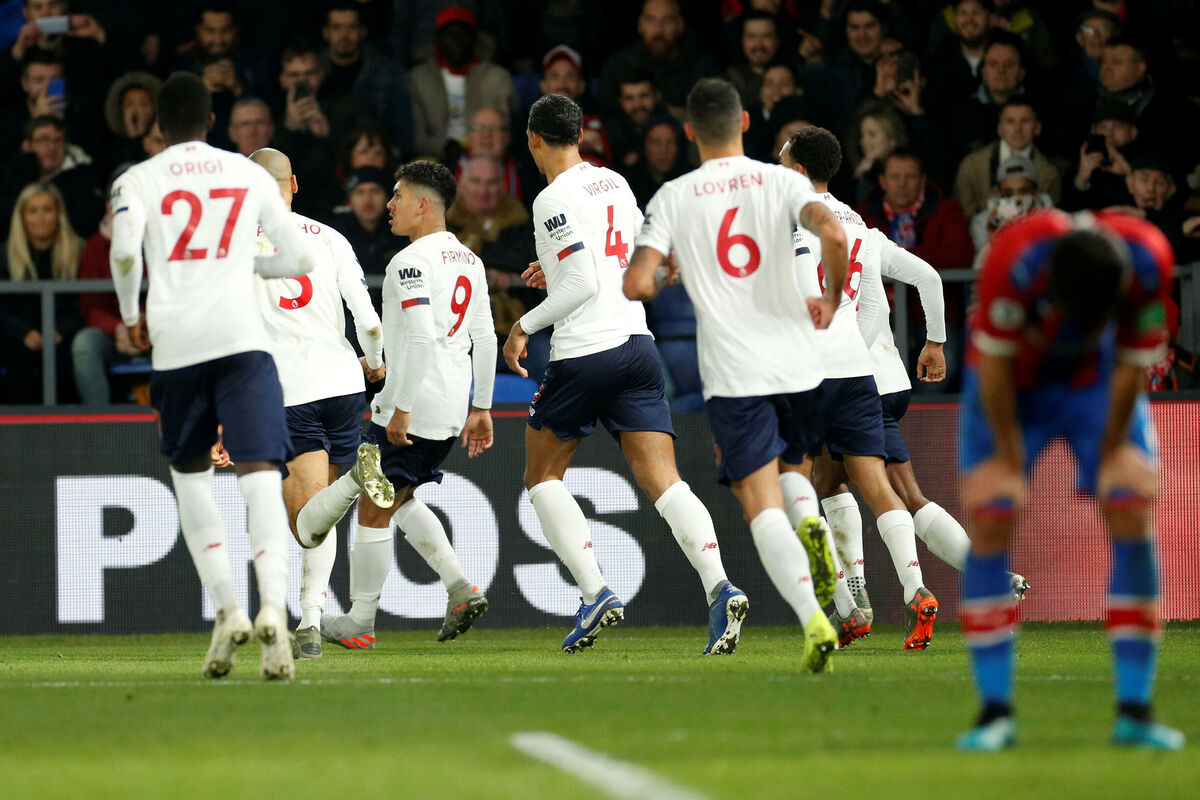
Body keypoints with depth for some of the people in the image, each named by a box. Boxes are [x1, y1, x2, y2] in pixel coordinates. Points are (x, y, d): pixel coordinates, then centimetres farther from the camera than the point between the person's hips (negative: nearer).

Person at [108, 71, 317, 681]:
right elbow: (298, 260, 19)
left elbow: (123, 248, -11)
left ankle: (226, 610, 7)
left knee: (190, 475, 18)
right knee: (259, 472, -9)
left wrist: (131, 314, 5)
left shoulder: (138, 180, 8)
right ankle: (272, 605, -30)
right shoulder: (251, 175, 15)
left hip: (174, 340, 0)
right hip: (241, 334, 0)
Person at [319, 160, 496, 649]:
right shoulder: (469, 261, 13)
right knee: (400, 500, 23)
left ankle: (360, 621, 8)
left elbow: (420, 338, -24)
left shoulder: (412, 262, -14)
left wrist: (402, 407, -21)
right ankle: (460, 588, 12)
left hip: (411, 410, -9)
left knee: (373, 511, 1)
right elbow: (485, 339, 15)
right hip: (451, 409, 9)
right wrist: (481, 408, 20)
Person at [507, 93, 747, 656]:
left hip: (583, 353, -6)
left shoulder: (555, 200, -10)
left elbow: (583, 285, -16)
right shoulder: (614, 183, 13)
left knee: (542, 476, 12)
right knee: (663, 481, -2)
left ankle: (594, 591, -1)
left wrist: (525, 325, -6)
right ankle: (718, 587, -23)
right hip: (637, 342, 6)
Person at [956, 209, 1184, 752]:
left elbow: (1133, 362, -16)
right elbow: (994, 359, -24)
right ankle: (995, 712, -7)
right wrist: (1007, 458, -16)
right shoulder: (1017, 259, -38)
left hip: (1097, 377, 2)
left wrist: (1114, 452, -8)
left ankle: (1134, 710, -5)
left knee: (1133, 512, -10)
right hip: (1013, 381, -2)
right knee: (990, 519, -13)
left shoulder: (1149, 261, -31)